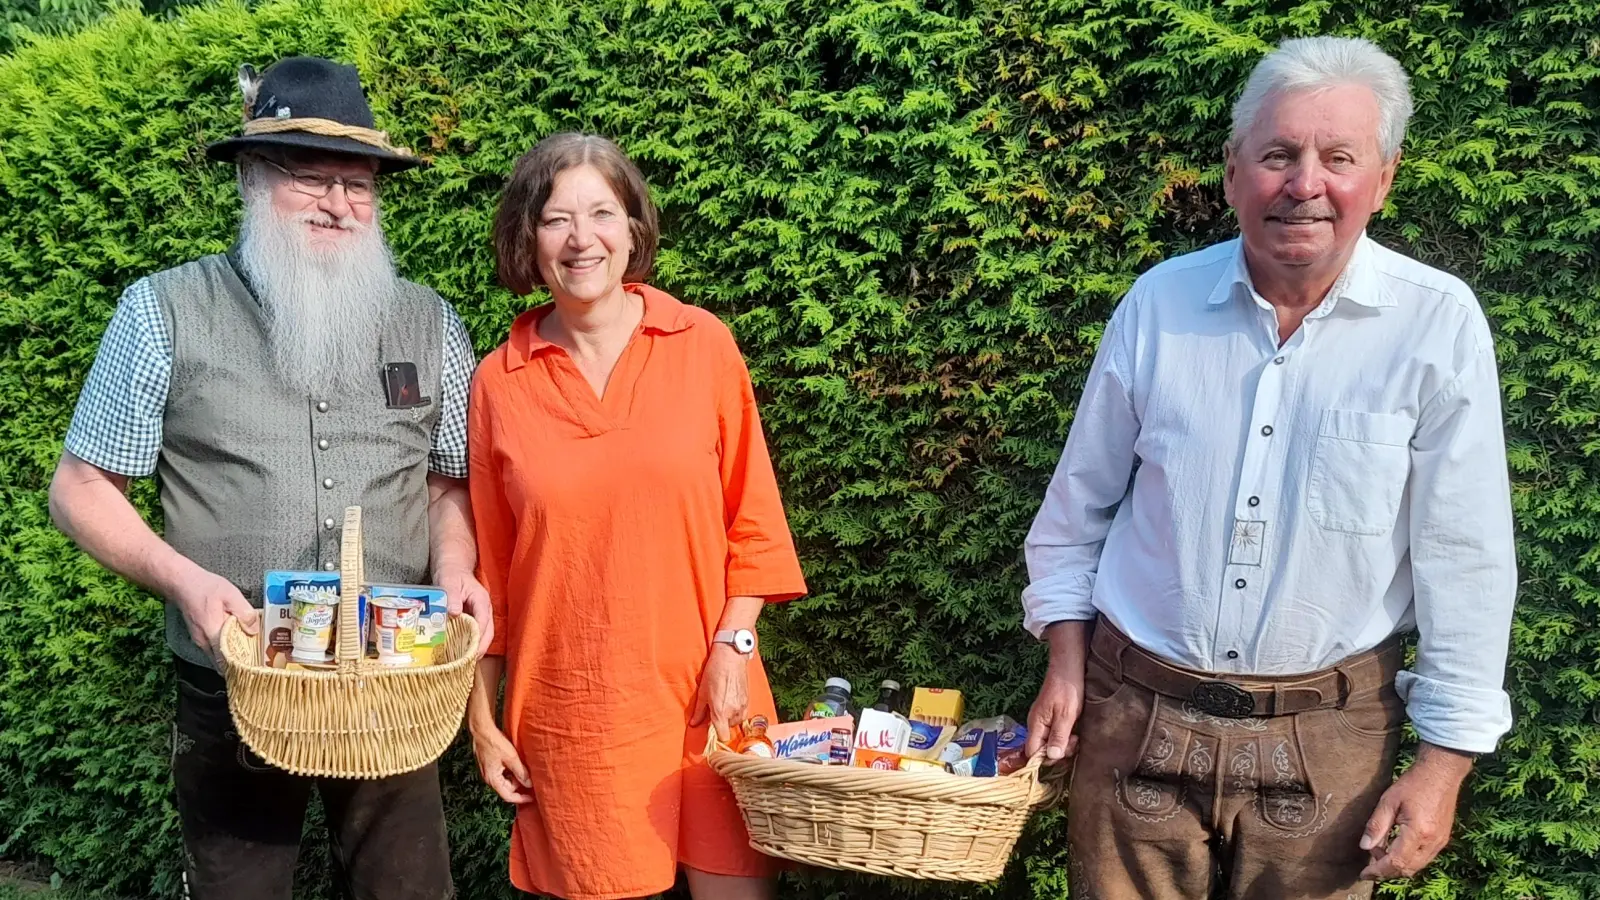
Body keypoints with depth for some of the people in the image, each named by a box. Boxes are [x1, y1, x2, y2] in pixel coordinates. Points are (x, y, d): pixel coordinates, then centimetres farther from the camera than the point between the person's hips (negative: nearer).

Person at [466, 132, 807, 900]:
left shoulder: (703, 345, -1)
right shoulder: (498, 383, 0)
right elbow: (487, 564, 5)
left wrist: (733, 646, -7)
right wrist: (481, 714, 5)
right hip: (568, 710, 0)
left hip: (703, 691, 0)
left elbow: (751, 517, 2)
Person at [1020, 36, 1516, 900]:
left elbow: (1465, 562, -7)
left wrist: (1443, 761, -6)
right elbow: (1078, 504, 7)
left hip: (1324, 735, -1)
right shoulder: (1159, 301, -5)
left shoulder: (1438, 326, -11)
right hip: (1135, 713, 2)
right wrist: (1065, 660, 4)